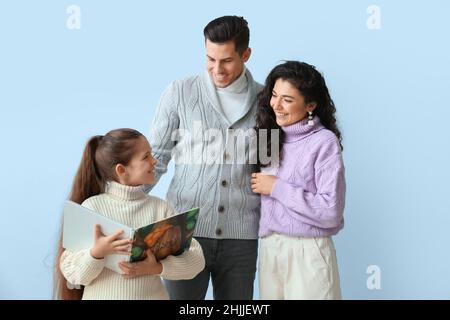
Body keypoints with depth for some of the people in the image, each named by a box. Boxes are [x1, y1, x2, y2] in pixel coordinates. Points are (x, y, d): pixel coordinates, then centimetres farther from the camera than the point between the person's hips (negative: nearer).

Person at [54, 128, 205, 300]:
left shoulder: (160, 208, 2)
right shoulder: (92, 206, -3)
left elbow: (196, 258, -2)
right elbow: (71, 272, -6)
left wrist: (157, 267, -16)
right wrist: (97, 252, -23)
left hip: (152, 295, 2)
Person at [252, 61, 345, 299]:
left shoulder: (324, 141, -11)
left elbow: (331, 211, -17)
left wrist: (277, 188, -14)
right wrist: (262, 186, 0)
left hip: (307, 251, -6)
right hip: (268, 248, 6)